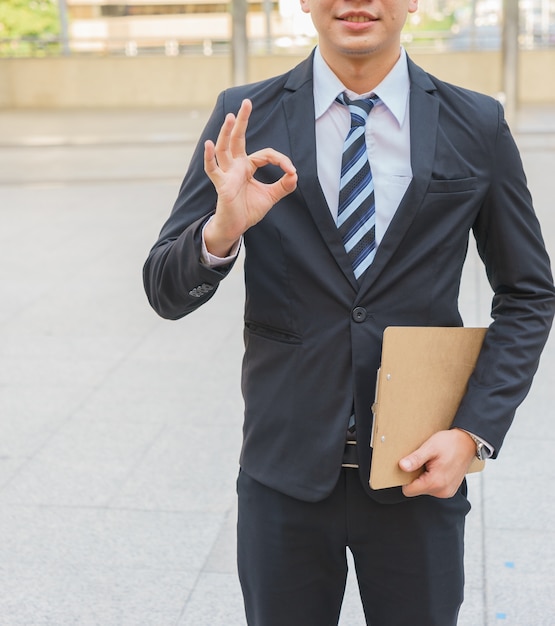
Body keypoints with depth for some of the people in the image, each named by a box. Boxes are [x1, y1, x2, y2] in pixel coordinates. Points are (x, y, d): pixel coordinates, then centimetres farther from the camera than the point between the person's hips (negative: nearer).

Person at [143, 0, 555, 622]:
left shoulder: (478, 128, -3)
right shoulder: (246, 119, -5)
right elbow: (165, 292, -3)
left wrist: (474, 431, -7)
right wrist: (221, 231, -25)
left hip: (419, 473, 1)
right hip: (285, 472, 0)